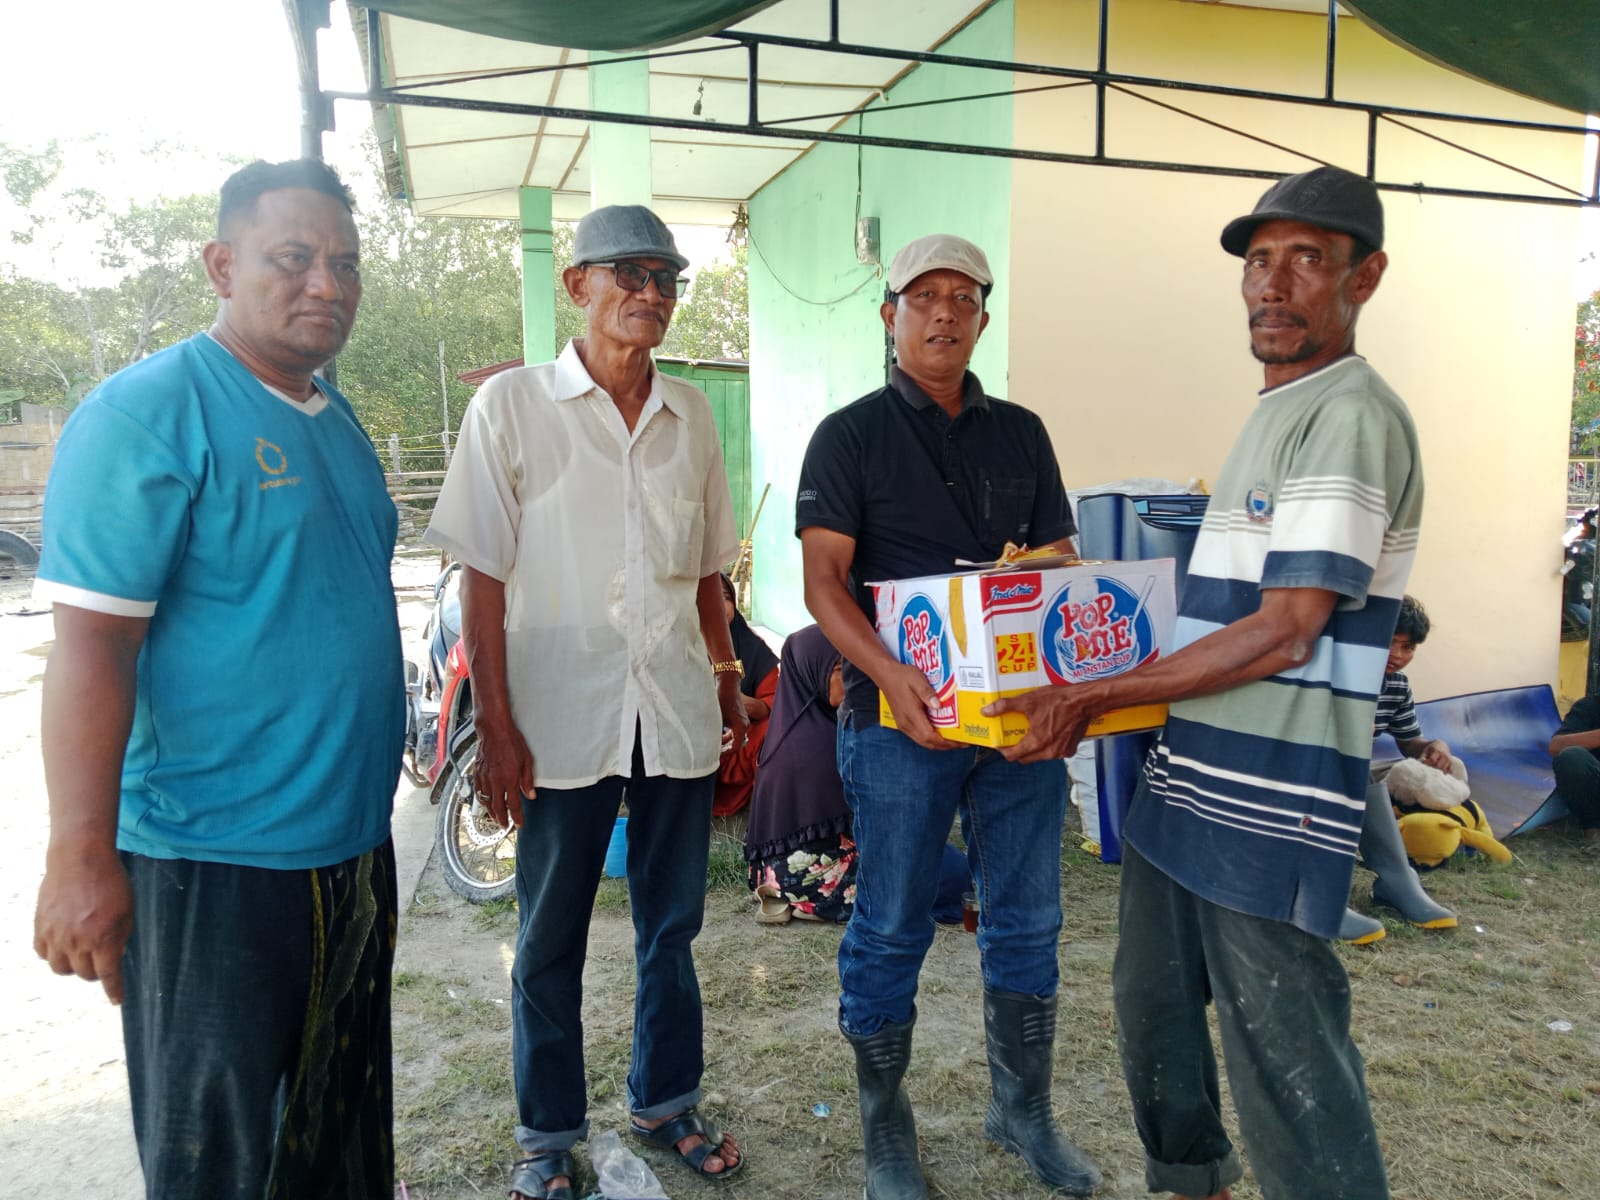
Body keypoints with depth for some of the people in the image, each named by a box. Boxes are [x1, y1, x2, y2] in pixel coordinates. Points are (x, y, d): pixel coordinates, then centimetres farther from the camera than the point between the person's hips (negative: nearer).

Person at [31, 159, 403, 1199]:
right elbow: (90, 644, -19)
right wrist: (82, 859, -23)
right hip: (216, 867, -7)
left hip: (355, 843, 8)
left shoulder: (337, 419, 10)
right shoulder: (147, 412, -14)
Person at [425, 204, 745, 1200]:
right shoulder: (511, 405, -2)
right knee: (550, 942, 10)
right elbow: (484, 577, -5)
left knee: (672, 927, 16)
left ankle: (665, 1102, 36)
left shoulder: (691, 414, 9)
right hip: (563, 716, -3)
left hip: (678, 712, 4)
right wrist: (495, 726, -9)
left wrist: (728, 681, 14)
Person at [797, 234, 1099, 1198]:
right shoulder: (851, 435, 0)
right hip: (901, 717, -4)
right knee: (892, 930, 7)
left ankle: (1024, 1112, 34)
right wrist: (889, 672, -26)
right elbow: (824, 582, -9)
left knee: (1028, 920, 13)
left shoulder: (1021, 434, 13)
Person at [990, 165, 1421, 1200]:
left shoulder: (1353, 415, -14)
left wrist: (1095, 697, -17)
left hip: (1272, 801, -10)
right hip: (1186, 776, 10)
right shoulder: (1278, 413, 17)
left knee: (1284, 1055, 0)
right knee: (1153, 1001, 22)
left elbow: (1285, 632, -19)